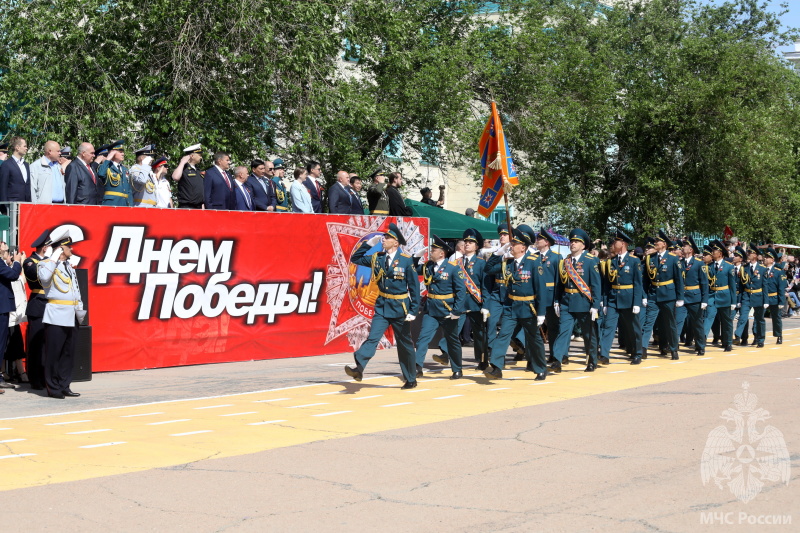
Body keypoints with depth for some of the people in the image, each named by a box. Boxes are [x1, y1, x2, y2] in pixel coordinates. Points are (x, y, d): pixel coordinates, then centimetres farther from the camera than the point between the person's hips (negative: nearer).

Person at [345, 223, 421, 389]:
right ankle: (358, 368, -28)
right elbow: (355, 259, 13)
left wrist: (413, 311, -11)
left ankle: (411, 379, 21)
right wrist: (369, 244, 0)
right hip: (381, 307, 3)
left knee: (405, 344, 9)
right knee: (373, 338, -14)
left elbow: (414, 287, -8)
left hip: (400, 308, -3)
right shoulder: (377, 258, 3)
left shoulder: (406, 260, -9)